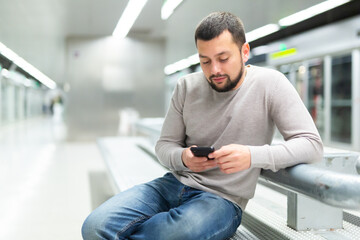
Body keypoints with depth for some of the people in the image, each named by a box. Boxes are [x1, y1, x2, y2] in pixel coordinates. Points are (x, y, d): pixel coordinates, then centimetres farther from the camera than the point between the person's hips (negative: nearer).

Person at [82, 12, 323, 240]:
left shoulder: (270, 84, -6)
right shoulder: (187, 86, 5)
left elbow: (312, 144, -11)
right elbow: (165, 145, 11)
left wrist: (252, 156, -27)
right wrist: (183, 158, -15)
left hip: (222, 198, -2)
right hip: (174, 183, 3)